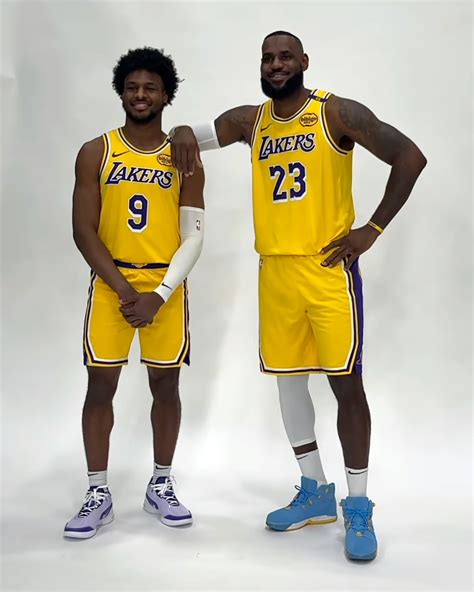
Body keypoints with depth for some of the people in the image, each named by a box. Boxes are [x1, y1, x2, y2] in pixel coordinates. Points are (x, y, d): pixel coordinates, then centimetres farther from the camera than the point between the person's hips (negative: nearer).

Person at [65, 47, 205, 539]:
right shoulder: (95, 153, 2)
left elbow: (193, 238, -2)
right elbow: (83, 231, -4)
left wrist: (158, 295, -13)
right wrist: (124, 290, -12)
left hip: (167, 286, 1)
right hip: (111, 284, 0)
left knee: (165, 386, 6)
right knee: (100, 385, 1)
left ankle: (160, 486, 23)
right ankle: (98, 495, 14)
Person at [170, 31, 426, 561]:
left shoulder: (337, 113, -4)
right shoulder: (249, 121, 11)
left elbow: (409, 157, -5)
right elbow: (192, 136, 14)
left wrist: (373, 229, -8)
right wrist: (182, 133, -11)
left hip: (329, 267, -5)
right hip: (275, 271, 5)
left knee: (346, 383, -3)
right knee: (288, 379, 10)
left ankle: (358, 506, 11)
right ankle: (315, 491, 26)